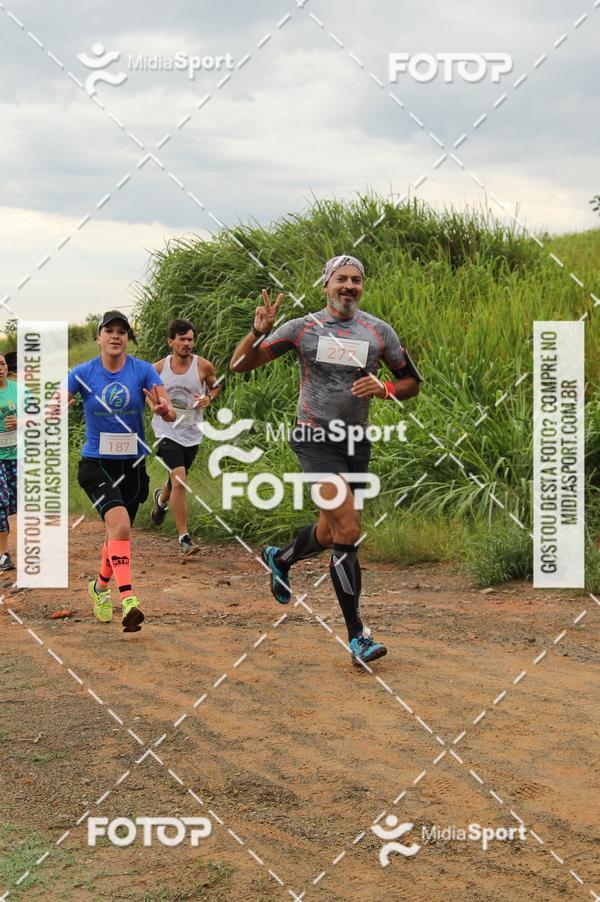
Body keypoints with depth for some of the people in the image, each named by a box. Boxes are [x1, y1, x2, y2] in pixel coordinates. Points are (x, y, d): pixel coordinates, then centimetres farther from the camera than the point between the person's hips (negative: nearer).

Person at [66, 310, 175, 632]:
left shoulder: (144, 371, -5)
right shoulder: (83, 373, -5)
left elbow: (171, 413, -14)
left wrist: (162, 409, -37)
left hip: (132, 465, 3)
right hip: (96, 464, -3)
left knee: (118, 532, 17)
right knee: (120, 522, -26)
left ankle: (100, 587, 44)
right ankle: (128, 599, -32)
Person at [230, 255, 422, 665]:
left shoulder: (379, 331, 5)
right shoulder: (304, 328, -1)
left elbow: (412, 382, 13)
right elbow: (240, 365, 2)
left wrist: (383, 389, -8)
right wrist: (260, 330, -17)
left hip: (357, 443, 5)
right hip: (316, 440, -4)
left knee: (330, 533, 16)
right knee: (348, 530, -17)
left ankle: (280, 558, 50)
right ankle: (357, 636, -14)